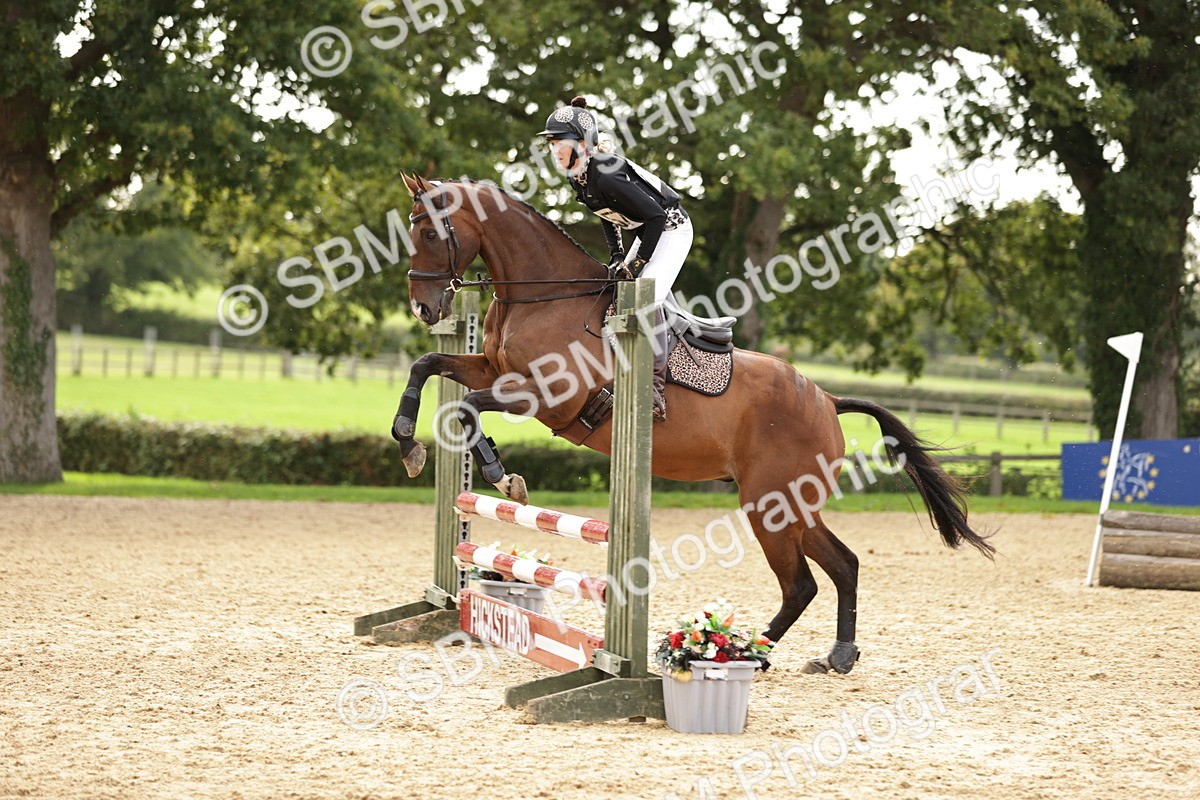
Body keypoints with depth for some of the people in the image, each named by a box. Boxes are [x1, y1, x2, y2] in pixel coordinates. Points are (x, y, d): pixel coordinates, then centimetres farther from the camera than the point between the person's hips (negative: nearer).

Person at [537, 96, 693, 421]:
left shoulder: (605, 175, -31)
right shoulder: (578, 177, -3)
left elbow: (655, 215, -30)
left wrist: (636, 264, -25)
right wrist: (616, 256, 7)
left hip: (671, 229, -10)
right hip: (647, 232, 10)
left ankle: (656, 385, -20)